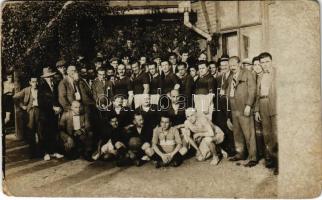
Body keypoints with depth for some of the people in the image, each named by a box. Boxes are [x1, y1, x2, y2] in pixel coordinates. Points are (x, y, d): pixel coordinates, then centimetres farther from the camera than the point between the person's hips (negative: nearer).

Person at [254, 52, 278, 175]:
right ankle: (270, 157, 20)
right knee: (266, 134, 9)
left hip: (275, 106, -6)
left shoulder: (276, 73, 2)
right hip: (263, 108, 6)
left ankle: (279, 161, -1)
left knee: (276, 133, -9)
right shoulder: (260, 78, 21)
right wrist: (257, 110, 15)